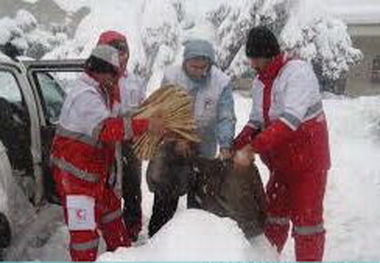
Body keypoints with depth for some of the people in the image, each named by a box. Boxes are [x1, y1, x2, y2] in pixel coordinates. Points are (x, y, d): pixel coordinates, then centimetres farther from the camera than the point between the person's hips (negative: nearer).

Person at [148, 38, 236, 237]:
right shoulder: (171, 76, -14)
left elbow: (226, 118, -14)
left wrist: (224, 146, -27)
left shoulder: (222, 82, -15)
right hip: (172, 146, 0)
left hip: (204, 149, 0)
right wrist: (178, 138, -21)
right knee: (166, 194, 12)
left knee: (198, 198, 10)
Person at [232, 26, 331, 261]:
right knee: (274, 215, 17)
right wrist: (233, 148, -4)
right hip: (281, 161, 7)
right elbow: (256, 121, 10)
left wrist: (250, 149, -33)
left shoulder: (298, 71, -20)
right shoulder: (260, 82, 5)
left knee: (306, 218, 1)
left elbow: (289, 120, -31)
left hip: (308, 161, -7)